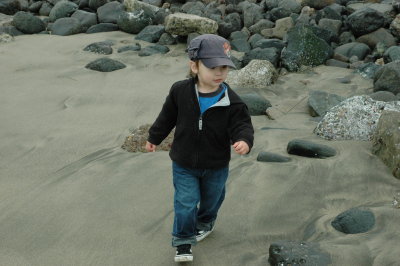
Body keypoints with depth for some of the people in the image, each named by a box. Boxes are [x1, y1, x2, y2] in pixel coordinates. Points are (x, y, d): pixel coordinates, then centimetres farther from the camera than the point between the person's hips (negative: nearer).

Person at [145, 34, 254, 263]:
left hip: (216, 166, 1)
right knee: (185, 203, 1)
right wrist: (154, 137, 11)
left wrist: (244, 140, -45)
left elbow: (242, 125, -21)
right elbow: (167, 117, -2)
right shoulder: (180, 91, -17)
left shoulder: (232, 101, -20)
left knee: (211, 199, 24)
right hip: (184, 164, -1)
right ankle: (183, 242, 21)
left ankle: (205, 223, 55)